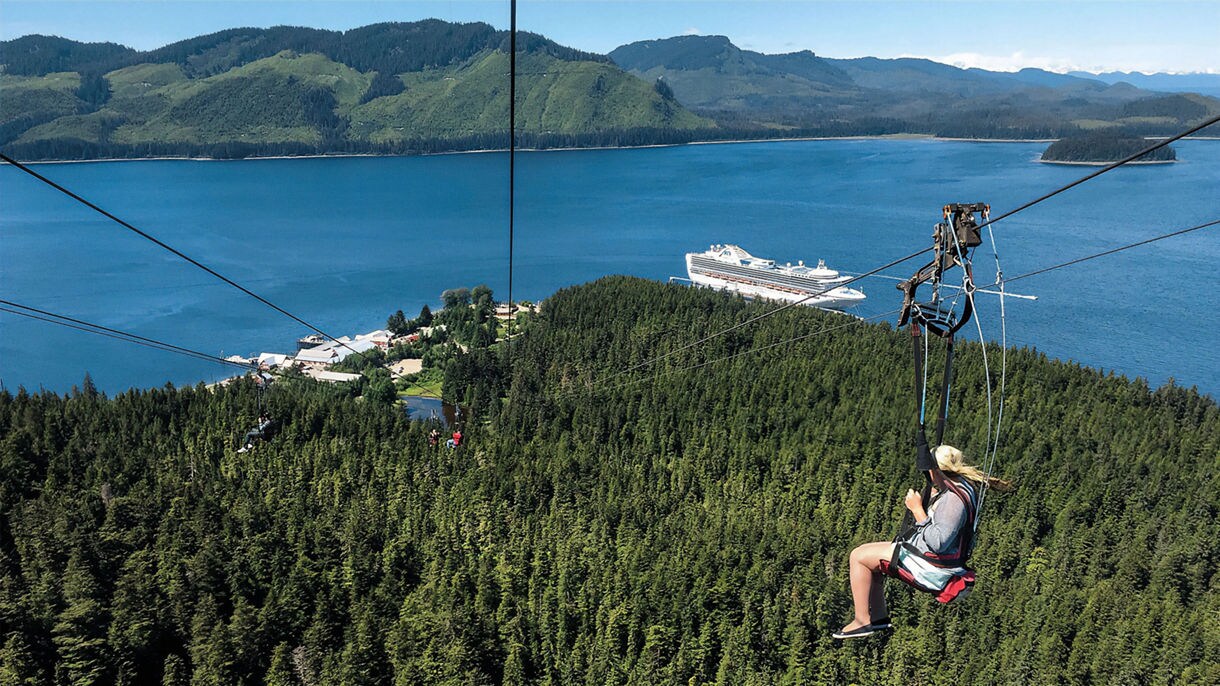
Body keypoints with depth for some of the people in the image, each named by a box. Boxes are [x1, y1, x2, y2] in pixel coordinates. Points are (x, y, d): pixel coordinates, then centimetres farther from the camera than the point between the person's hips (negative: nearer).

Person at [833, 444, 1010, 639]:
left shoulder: (955, 499, -26)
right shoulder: (959, 489, 6)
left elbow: (938, 542, -30)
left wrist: (917, 509, -23)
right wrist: (928, 502, 3)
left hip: (931, 569, -11)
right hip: (930, 559, 11)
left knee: (859, 557, -7)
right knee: (869, 558, 20)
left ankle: (862, 622, -1)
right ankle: (879, 616, 21)